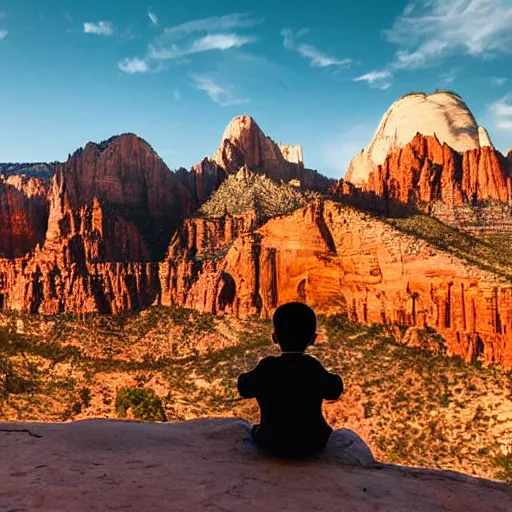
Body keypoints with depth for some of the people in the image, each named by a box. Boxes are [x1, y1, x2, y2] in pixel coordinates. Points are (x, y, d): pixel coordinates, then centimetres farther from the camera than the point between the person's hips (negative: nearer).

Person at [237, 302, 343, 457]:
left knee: (255, 430, 30)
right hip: (311, 443, 1)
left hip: (271, 443, 0)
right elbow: (334, 390, 1)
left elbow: (244, 388, -1)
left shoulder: (266, 367, -13)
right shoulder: (313, 367, -12)